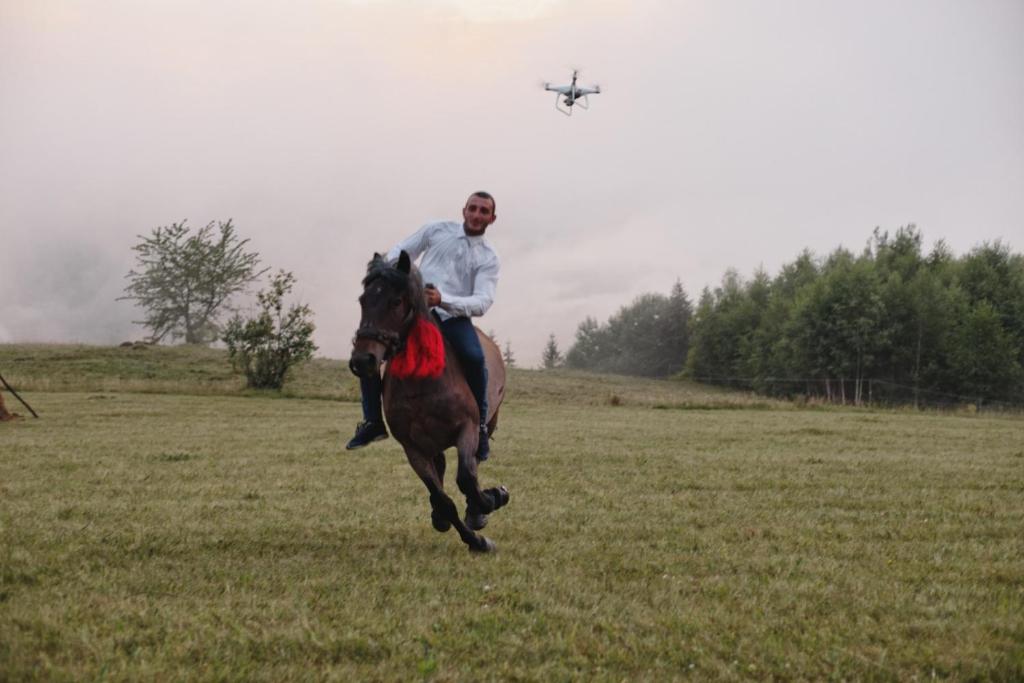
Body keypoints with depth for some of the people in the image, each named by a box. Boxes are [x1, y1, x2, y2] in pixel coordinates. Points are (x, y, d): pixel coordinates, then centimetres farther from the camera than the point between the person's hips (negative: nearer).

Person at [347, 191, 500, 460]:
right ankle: (373, 422, 2)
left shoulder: (488, 258, 2)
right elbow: (402, 251, 18)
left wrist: (443, 300, -28)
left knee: (474, 357, -32)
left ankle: (480, 425, -13)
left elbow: (482, 302, -11)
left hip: (454, 316, -2)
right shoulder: (437, 230, 10)